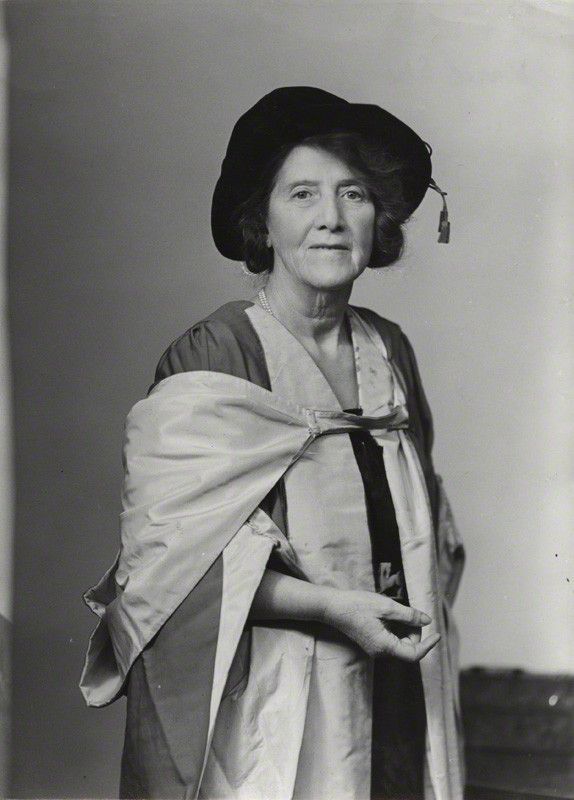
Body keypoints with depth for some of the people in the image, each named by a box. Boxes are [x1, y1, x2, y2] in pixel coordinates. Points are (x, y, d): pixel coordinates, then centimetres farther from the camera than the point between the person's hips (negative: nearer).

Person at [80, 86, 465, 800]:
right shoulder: (212, 356, -10)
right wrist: (328, 605, -21)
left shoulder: (389, 352, 9)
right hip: (268, 713, -5)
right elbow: (176, 552, -16)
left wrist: (427, 598, 5)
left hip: (400, 705, 6)